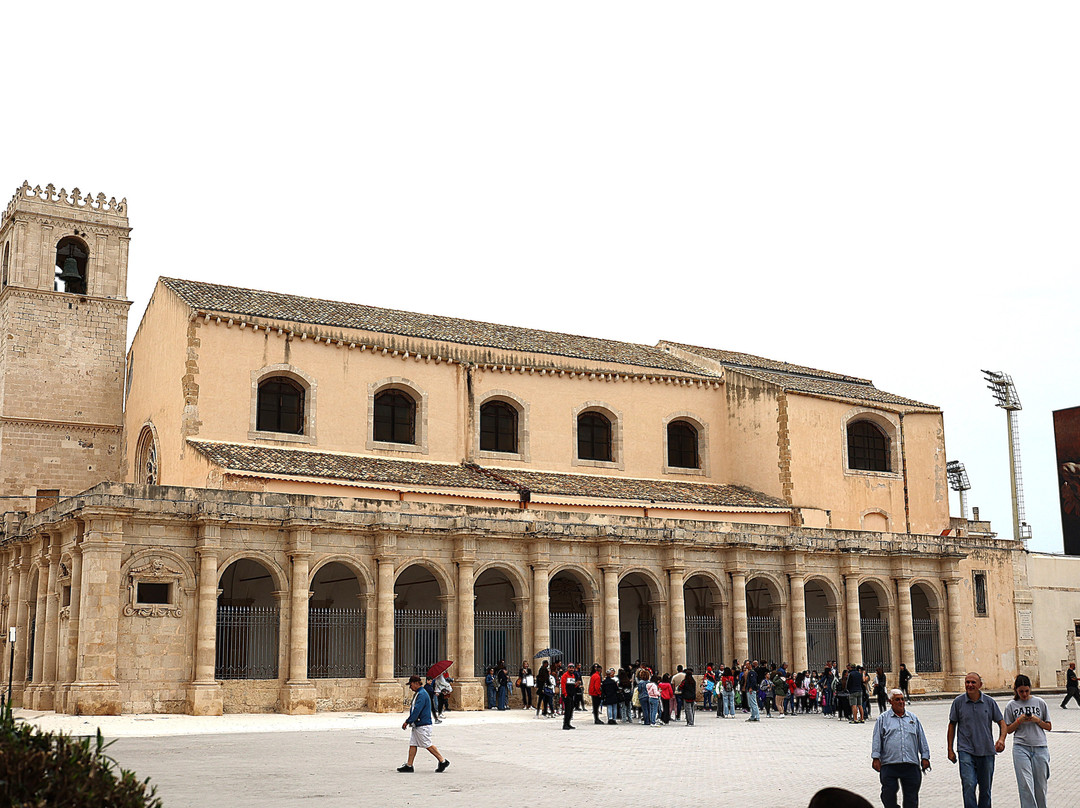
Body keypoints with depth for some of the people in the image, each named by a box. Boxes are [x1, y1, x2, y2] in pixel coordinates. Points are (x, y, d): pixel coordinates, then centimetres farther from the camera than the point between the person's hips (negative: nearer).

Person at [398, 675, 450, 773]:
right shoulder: (417, 694, 16)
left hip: (423, 725, -10)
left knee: (428, 745, -5)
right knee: (412, 744, 7)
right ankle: (409, 765, 8)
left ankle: (443, 761, 2)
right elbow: (413, 709, 22)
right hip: (417, 725, 10)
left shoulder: (422, 694, -17)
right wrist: (409, 721, 14)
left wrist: (408, 722, -20)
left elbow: (417, 710, -23)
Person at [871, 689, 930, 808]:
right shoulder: (883, 719, 10)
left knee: (911, 795, 2)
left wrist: (925, 757, 11)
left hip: (911, 764, 2)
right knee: (889, 792, -9)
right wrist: (876, 758, -2)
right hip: (889, 763, -2)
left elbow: (922, 740, 19)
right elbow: (877, 740, 6)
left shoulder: (913, 719, 18)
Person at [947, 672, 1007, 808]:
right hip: (966, 750, -2)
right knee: (969, 785, -17)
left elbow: (1001, 722, 8)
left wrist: (1001, 739, -12)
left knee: (985, 789, 10)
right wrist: (950, 749, 6)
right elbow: (952, 725, 8)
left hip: (986, 751, 2)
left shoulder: (989, 702, 1)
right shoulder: (958, 702, 0)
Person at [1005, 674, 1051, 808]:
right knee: (1025, 784, -11)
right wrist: (1019, 721, -8)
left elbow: (1048, 727, 10)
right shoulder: (1011, 706, 5)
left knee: (1040, 785, 5)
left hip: (1040, 748, 1)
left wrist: (1037, 720, -8)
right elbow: (1008, 730, 8)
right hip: (1021, 748, -1)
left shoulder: (1040, 703, 7)